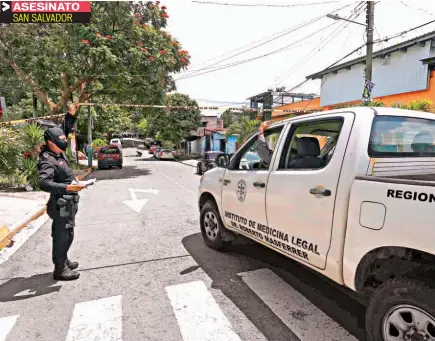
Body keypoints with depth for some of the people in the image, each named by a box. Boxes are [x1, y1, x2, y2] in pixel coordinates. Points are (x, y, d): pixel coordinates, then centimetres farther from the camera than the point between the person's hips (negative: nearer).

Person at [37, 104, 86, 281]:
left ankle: (63, 261, 35)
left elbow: (64, 130, 15)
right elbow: (44, 183, -35)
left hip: (68, 203, 9)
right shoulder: (47, 161, -22)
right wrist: (67, 187, -45)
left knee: (63, 235, 20)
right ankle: (60, 270, 13)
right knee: (64, 236, 0)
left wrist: (71, 114, 6)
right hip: (62, 205, -9)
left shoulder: (59, 152, 4)